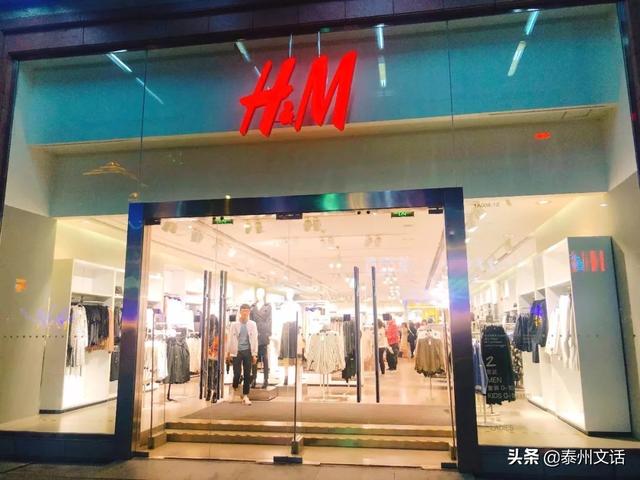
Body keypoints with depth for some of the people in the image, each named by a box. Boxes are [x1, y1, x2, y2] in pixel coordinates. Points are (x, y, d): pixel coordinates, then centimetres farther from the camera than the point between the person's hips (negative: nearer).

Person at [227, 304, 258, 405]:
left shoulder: (252, 324, 3)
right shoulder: (234, 324, 2)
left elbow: (255, 339, 2)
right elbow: (231, 339, 3)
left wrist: (254, 354, -1)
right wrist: (230, 352, -1)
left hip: (248, 351, 1)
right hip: (237, 351, -1)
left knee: (247, 374, 3)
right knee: (237, 373, 0)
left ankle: (245, 396, 13)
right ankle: (235, 389, 30)